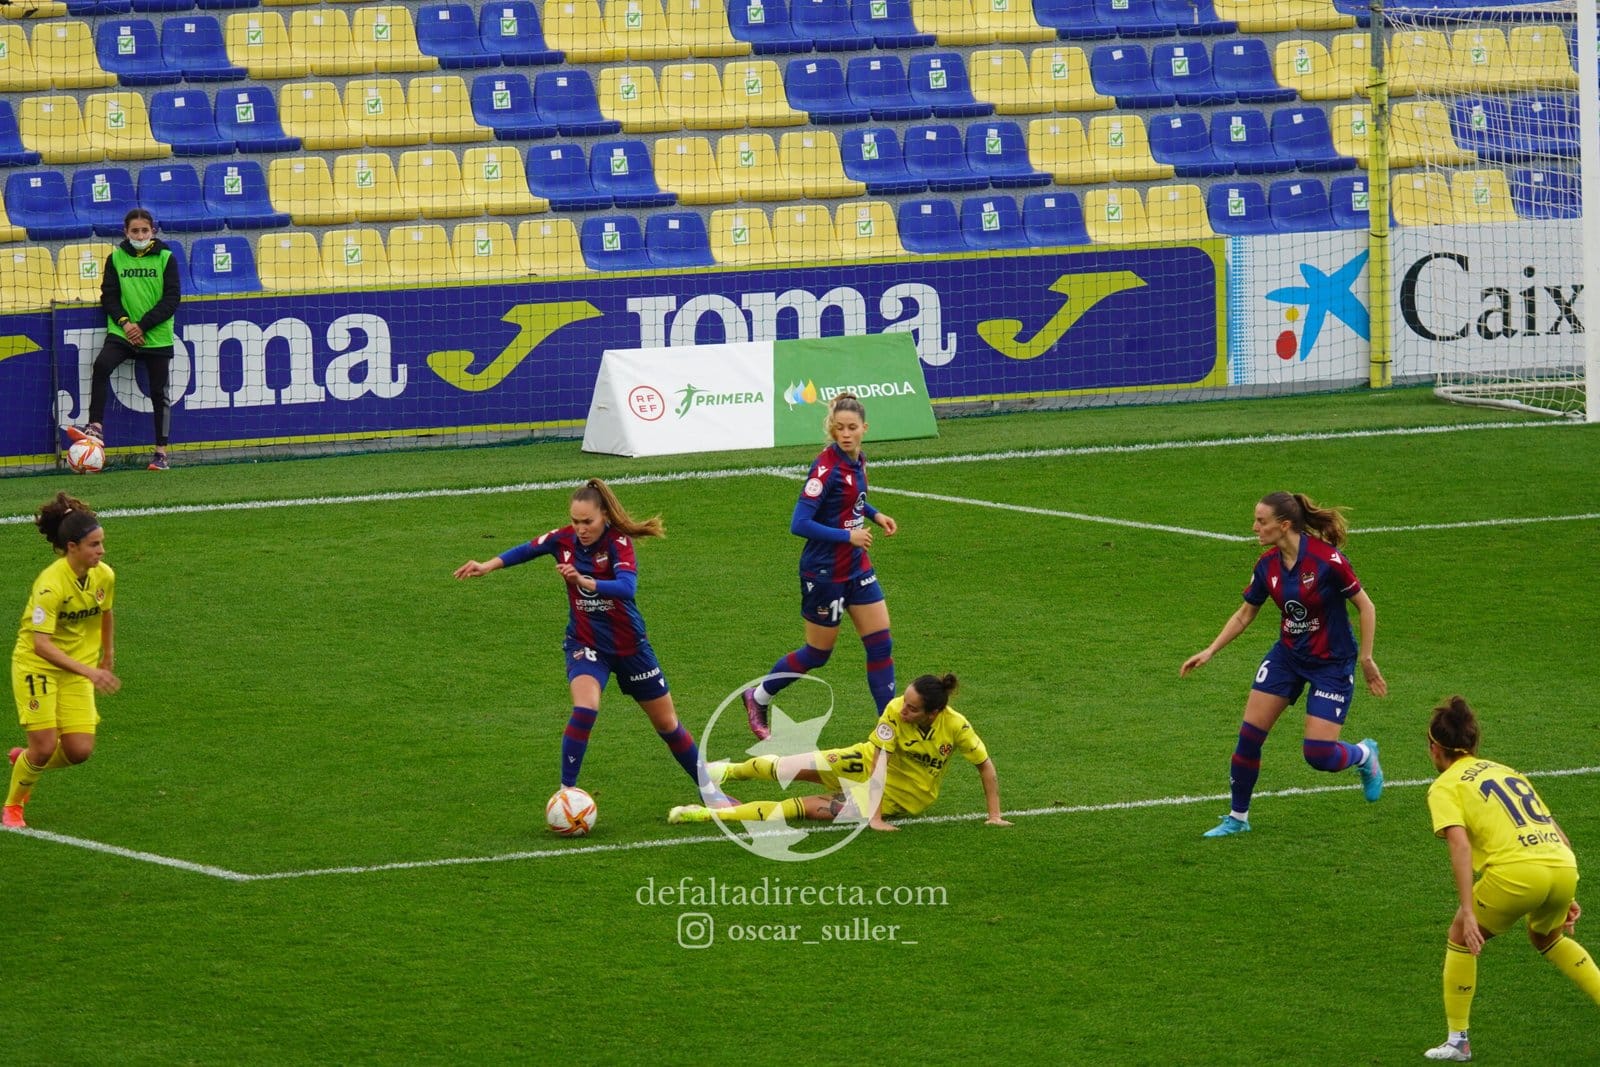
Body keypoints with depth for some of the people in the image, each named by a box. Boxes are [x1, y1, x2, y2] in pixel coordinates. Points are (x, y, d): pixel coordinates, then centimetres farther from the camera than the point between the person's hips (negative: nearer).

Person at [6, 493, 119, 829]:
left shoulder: (104, 576, -8)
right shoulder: (51, 584, -27)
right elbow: (41, 644, -32)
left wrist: (107, 660, 20)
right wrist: (88, 671, -40)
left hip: (78, 669, 6)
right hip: (37, 665, -6)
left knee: (79, 750, -5)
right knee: (45, 745, -10)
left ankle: (26, 761, 27)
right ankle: (12, 806, 17)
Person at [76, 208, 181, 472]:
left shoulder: (165, 258, 0)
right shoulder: (116, 258, 5)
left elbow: (171, 299, -4)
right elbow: (109, 296, 4)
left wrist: (142, 326, -12)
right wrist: (124, 323, -13)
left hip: (157, 337, -1)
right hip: (123, 332, 1)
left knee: (159, 393, 2)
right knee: (101, 365, -26)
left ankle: (161, 453, 10)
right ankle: (96, 428, -26)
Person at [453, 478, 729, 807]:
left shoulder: (618, 542, -21)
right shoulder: (562, 539, -10)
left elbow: (627, 587, -39)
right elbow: (527, 550, 11)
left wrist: (584, 582, -53)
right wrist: (488, 565, -1)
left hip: (629, 644, -1)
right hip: (585, 644, 1)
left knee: (667, 723, 12)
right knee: (585, 708, -28)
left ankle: (708, 790, 32)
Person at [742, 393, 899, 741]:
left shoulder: (857, 462, 2)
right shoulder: (827, 467, -23)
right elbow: (799, 524, -26)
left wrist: (874, 514, 5)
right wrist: (847, 535, -23)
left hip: (857, 568, 7)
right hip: (825, 573, -7)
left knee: (881, 644, 3)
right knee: (818, 653, 7)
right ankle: (758, 698, 29)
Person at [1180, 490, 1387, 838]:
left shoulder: (1326, 559, -24)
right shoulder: (1267, 565, -5)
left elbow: (1366, 606, -13)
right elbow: (1244, 615, 9)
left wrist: (1366, 660, -12)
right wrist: (1210, 651, 2)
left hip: (1332, 663, -5)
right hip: (1287, 655, 5)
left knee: (1318, 754, -9)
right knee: (1249, 734, -3)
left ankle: (1364, 755, 26)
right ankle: (1237, 818, 13)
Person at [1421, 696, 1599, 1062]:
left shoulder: (1445, 786, 9)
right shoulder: (1506, 771, 29)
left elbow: (1460, 844, -8)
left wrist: (1468, 912, -13)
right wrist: (1566, 898, 30)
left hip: (1516, 869, -6)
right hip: (1564, 866, 6)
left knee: (1461, 937, 18)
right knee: (1546, 936, 35)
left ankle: (1457, 1040, 17)